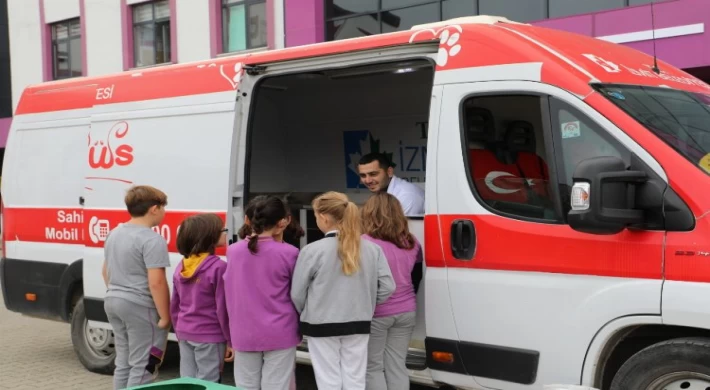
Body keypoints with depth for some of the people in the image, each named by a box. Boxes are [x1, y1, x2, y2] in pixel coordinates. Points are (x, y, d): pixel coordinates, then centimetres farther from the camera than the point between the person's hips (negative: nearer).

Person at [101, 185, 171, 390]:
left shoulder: (115, 233, 11)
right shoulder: (152, 240, -18)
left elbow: (106, 271, 21)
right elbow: (156, 282, -23)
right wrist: (165, 316, -17)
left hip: (113, 302, 9)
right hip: (141, 307, -9)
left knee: (123, 363, 17)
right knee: (142, 366, -1)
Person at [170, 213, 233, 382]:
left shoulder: (181, 267, 6)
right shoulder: (218, 267, -16)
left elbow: (174, 306, 11)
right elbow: (223, 309, -16)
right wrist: (230, 341, -8)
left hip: (185, 334, 7)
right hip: (210, 337, -7)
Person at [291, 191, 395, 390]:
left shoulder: (312, 250, -14)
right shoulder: (372, 249, -4)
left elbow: (297, 293, -7)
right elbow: (387, 287, -1)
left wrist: (306, 313, 13)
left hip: (322, 325, -3)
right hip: (358, 325, 3)